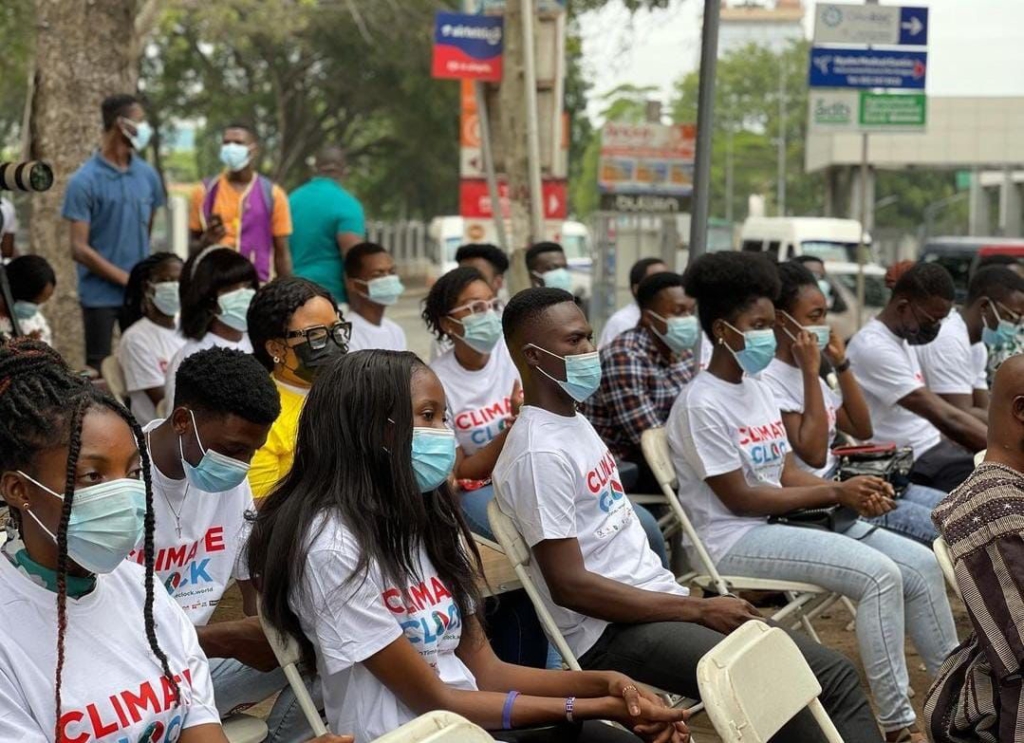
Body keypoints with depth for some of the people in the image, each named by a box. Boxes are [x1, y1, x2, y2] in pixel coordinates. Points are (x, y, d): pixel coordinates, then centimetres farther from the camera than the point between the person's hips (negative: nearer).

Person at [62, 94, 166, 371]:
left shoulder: (147, 175, 4)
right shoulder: (84, 181, -10)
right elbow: (79, 249, -11)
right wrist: (126, 279, -12)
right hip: (100, 294, -4)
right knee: (99, 371, 4)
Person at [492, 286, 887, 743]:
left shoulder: (575, 422, 14)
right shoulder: (540, 452, -16)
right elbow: (569, 585, -20)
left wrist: (696, 604, 7)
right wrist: (699, 610, -17)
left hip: (659, 599, 9)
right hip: (609, 632, -9)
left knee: (833, 673, -1)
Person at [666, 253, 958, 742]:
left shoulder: (757, 388, 11)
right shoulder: (702, 404, -15)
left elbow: (788, 472, 10)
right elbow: (740, 499, -17)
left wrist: (854, 494, -9)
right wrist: (836, 492, -15)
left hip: (784, 521, 9)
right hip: (735, 540, -9)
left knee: (921, 564, -3)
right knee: (880, 575, -26)